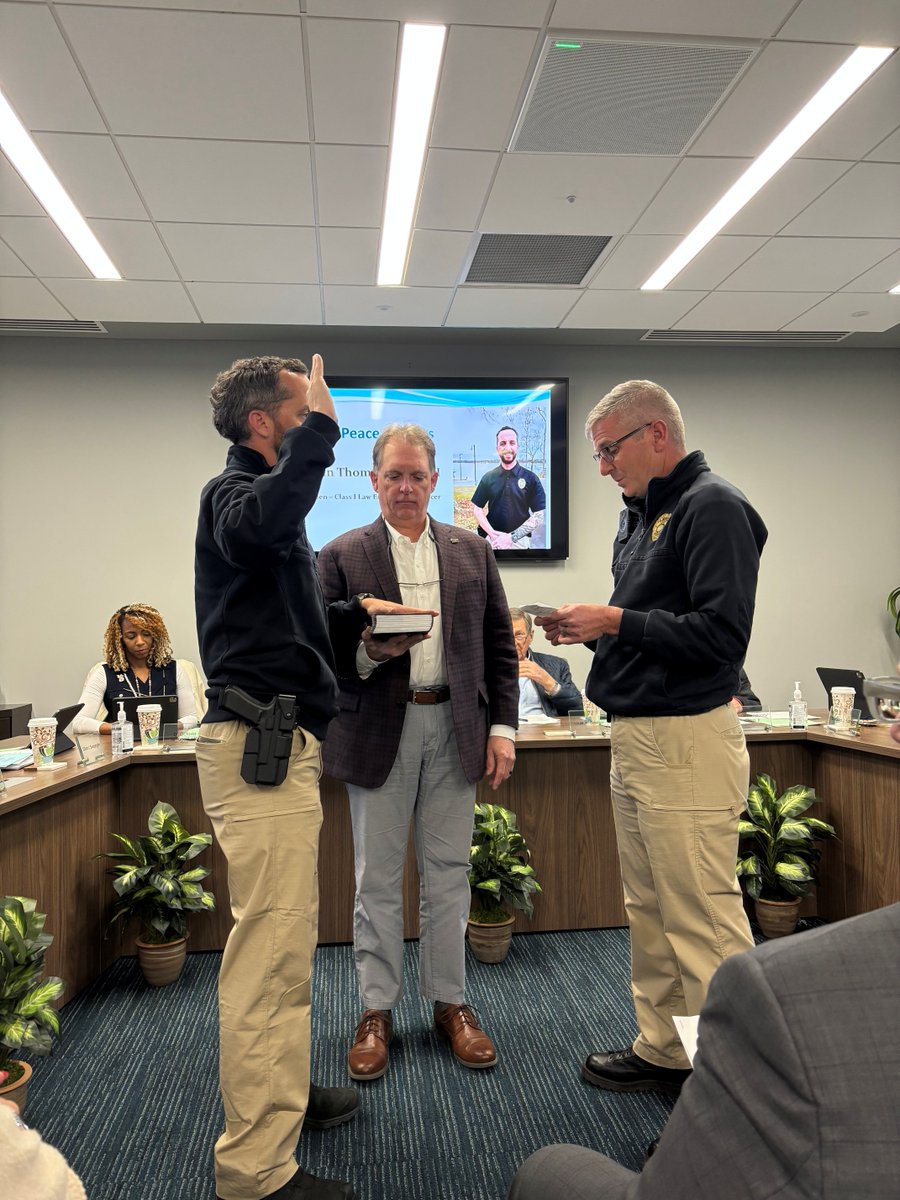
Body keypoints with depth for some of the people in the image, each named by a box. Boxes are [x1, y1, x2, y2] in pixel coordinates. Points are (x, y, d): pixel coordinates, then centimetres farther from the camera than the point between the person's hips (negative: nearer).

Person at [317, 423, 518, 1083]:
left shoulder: (472, 552, 8)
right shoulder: (342, 556, 1)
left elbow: (500, 645, 9)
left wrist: (502, 726, 2)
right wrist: (368, 652, -20)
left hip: (455, 728, 2)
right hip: (379, 731, -1)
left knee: (448, 872, 11)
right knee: (378, 877, 8)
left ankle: (451, 1002, 27)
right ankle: (377, 1010, 24)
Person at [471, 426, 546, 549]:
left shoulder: (531, 478, -3)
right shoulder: (488, 478, 3)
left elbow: (539, 515, -7)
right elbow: (476, 508, 5)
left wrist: (512, 537, -15)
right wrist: (492, 533, -11)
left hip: (520, 540, -1)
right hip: (492, 538, 1)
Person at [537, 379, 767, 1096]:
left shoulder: (713, 507, -12)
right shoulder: (639, 514, 17)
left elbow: (722, 633, -21)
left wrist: (617, 621, -17)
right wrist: (589, 630, 5)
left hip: (685, 741, -10)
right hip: (635, 739, 10)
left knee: (703, 919, -2)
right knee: (649, 910, 17)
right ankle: (662, 1050, 31)